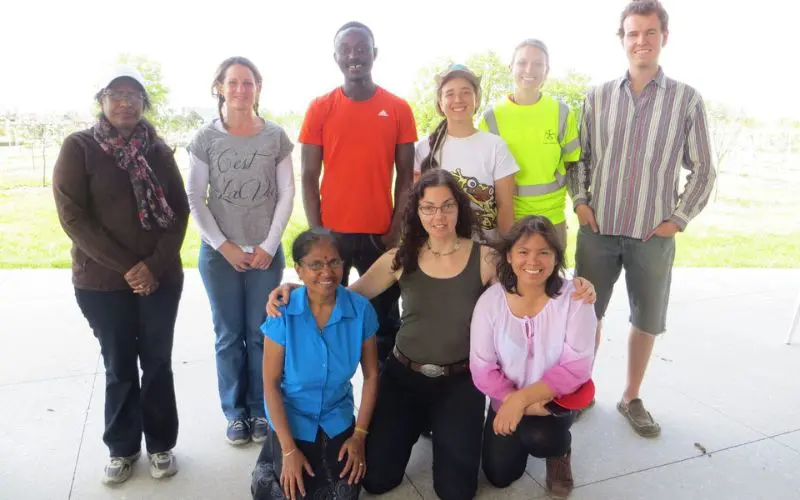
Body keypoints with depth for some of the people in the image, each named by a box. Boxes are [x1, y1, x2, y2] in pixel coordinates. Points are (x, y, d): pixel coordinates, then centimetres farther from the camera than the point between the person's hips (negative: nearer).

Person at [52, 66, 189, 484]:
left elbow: (179, 210, 3)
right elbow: (73, 217, -9)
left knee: (157, 363, 9)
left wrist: (155, 264, -10)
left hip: (161, 277, 2)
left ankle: (161, 444, 26)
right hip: (102, 282, -2)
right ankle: (122, 448, 29)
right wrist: (126, 266, -14)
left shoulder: (157, 149, 5)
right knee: (119, 368, 9)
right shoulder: (78, 147, -2)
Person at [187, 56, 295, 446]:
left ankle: (261, 410, 21)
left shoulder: (276, 137, 1)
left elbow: (286, 195, 0)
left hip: (266, 252, 0)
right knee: (228, 336, 8)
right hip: (219, 253, 0)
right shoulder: (205, 138, 0)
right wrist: (223, 245, -7)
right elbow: (195, 199, 0)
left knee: (262, 335, 5)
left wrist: (269, 245, -6)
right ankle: (235, 413, 23)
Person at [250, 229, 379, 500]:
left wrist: (360, 435, -7)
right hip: (292, 416, -2)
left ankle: (326, 454, 29)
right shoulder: (283, 313, -22)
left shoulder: (361, 309, -17)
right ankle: (273, 453, 22)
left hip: (337, 416, 2)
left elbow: (371, 375, -7)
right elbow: (271, 382, -14)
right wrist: (288, 449, -14)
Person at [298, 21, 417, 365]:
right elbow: (309, 177, 1)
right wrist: (317, 232, -6)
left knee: (385, 321, 11)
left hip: (380, 233, 0)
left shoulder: (398, 109, 2)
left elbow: (405, 176, 4)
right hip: (333, 232, 0)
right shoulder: (319, 108, 1)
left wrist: (396, 230, -4)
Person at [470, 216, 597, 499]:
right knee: (499, 477, 4)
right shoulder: (490, 300, -16)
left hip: (555, 398, -2)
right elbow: (482, 369, -13)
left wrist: (523, 398, -29)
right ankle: (524, 438, 37)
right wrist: (514, 401, -27)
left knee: (537, 436, -31)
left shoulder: (574, 298, -20)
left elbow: (577, 368, -22)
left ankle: (560, 450, 7)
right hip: (507, 400, 2)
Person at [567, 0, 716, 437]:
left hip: (654, 235, 0)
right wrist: (580, 201, -2)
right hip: (597, 230, 1)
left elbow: (702, 170, 3)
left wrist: (678, 219, -4)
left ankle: (631, 398, 32)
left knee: (647, 320, 11)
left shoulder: (687, 100, -2)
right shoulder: (597, 97, 2)